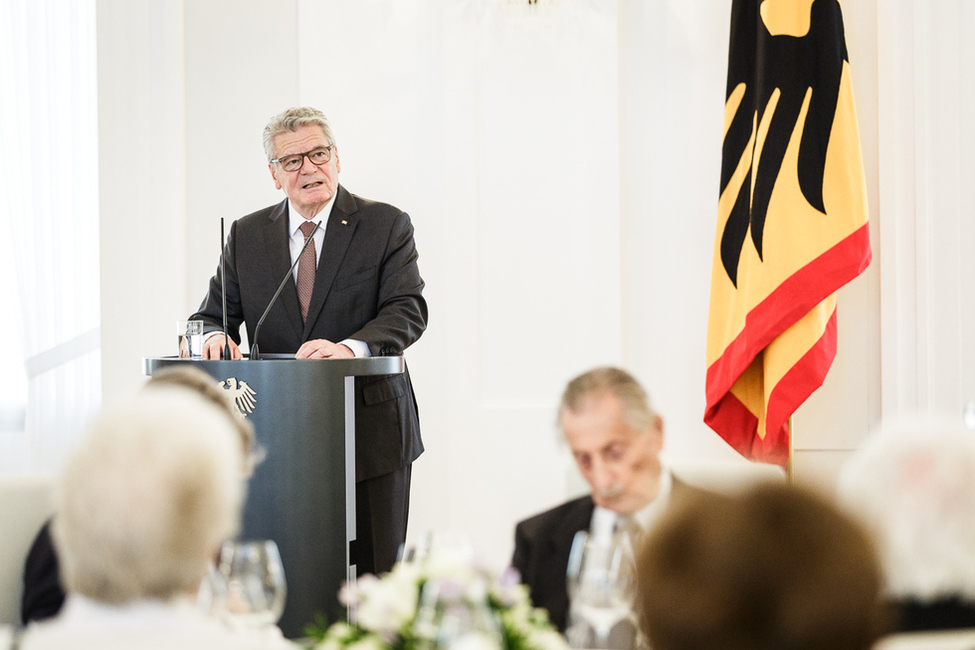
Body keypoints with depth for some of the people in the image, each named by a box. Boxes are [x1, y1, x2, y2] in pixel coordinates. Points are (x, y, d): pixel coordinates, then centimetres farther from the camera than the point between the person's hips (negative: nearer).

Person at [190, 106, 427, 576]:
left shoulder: (386, 226, 2)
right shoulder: (247, 236, 11)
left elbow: (407, 311, -10)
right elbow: (214, 314, 11)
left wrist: (350, 347, -30)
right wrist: (214, 335, -15)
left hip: (370, 433, -2)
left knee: (373, 576, 0)